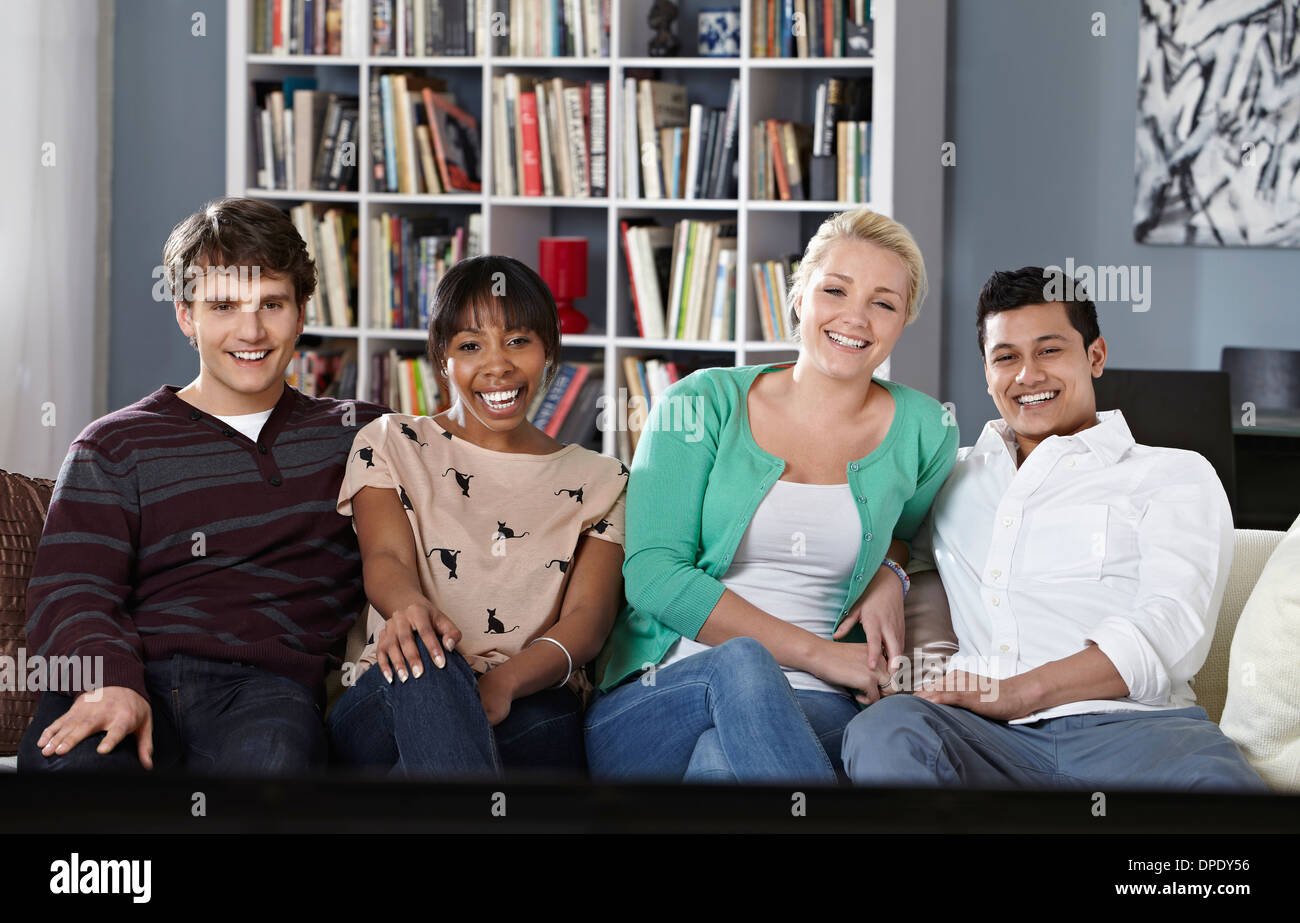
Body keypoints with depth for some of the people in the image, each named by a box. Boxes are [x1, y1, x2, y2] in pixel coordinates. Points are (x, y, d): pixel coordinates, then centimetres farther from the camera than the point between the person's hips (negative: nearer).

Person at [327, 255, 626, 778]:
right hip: (395, 701, -1)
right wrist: (410, 607, -31)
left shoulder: (597, 481, 18)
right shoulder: (391, 446, 16)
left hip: (529, 707, 1)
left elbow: (587, 621, 3)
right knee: (423, 655, -40)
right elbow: (386, 558, -3)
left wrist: (503, 681, -21)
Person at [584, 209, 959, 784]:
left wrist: (889, 574, 8)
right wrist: (815, 652, -10)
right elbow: (652, 574, -5)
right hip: (651, 695, 1)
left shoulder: (922, 433, 11)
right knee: (739, 663, -38)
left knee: (724, 759, -39)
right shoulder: (702, 405, 4)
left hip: (809, 706, -1)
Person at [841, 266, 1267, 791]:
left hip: (1126, 725, -4)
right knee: (884, 732, -35)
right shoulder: (955, 478, 32)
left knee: (1216, 781, -43)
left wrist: (1020, 691, -15)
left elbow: (1168, 629, 2)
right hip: (987, 733, 4)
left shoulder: (1176, 476, 18)